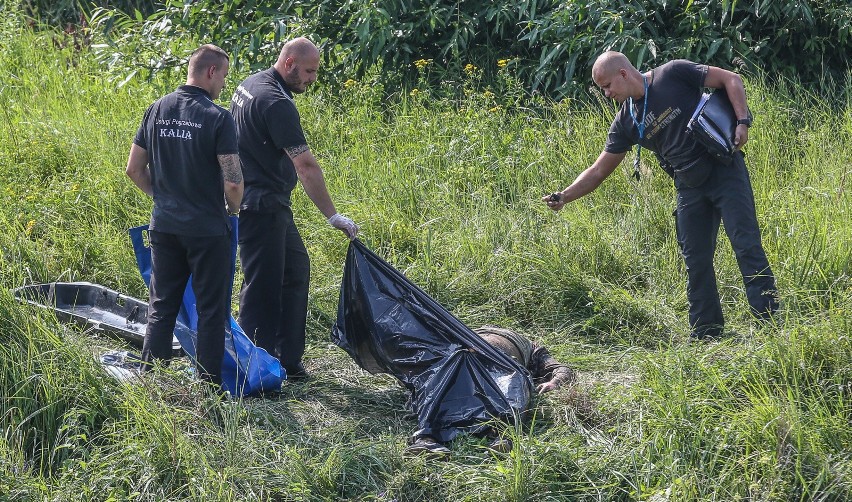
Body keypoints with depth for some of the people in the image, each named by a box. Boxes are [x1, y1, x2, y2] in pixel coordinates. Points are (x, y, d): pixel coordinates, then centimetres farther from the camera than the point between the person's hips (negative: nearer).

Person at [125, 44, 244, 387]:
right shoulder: (217, 118, -14)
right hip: (207, 230, -5)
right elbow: (233, 181, -18)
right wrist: (232, 208, 2)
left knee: (161, 307, 13)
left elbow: (134, 169, 8)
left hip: (164, 226, 5)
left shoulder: (157, 111, 3)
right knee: (211, 310, 6)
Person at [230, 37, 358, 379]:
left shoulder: (250, 84, 11)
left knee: (296, 271, 15)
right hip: (262, 206, -11)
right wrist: (333, 216, -20)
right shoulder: (277, 104, -21)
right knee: (263, 286, -5)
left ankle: (288, 360, 20)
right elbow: (306, 166, -23)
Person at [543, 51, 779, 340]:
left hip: (725, 172, -6)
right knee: (696, 261, 5)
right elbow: (599, 171, 8)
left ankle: (770, 321, -8)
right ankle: (706, 333, 12)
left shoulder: (672, 75, -8)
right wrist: (563, 197, -4)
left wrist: (742, 121, -18)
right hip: (690, 189, 6)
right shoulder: (626, 121, 6)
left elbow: (731, 79, -6)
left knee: (746, 245, -9)